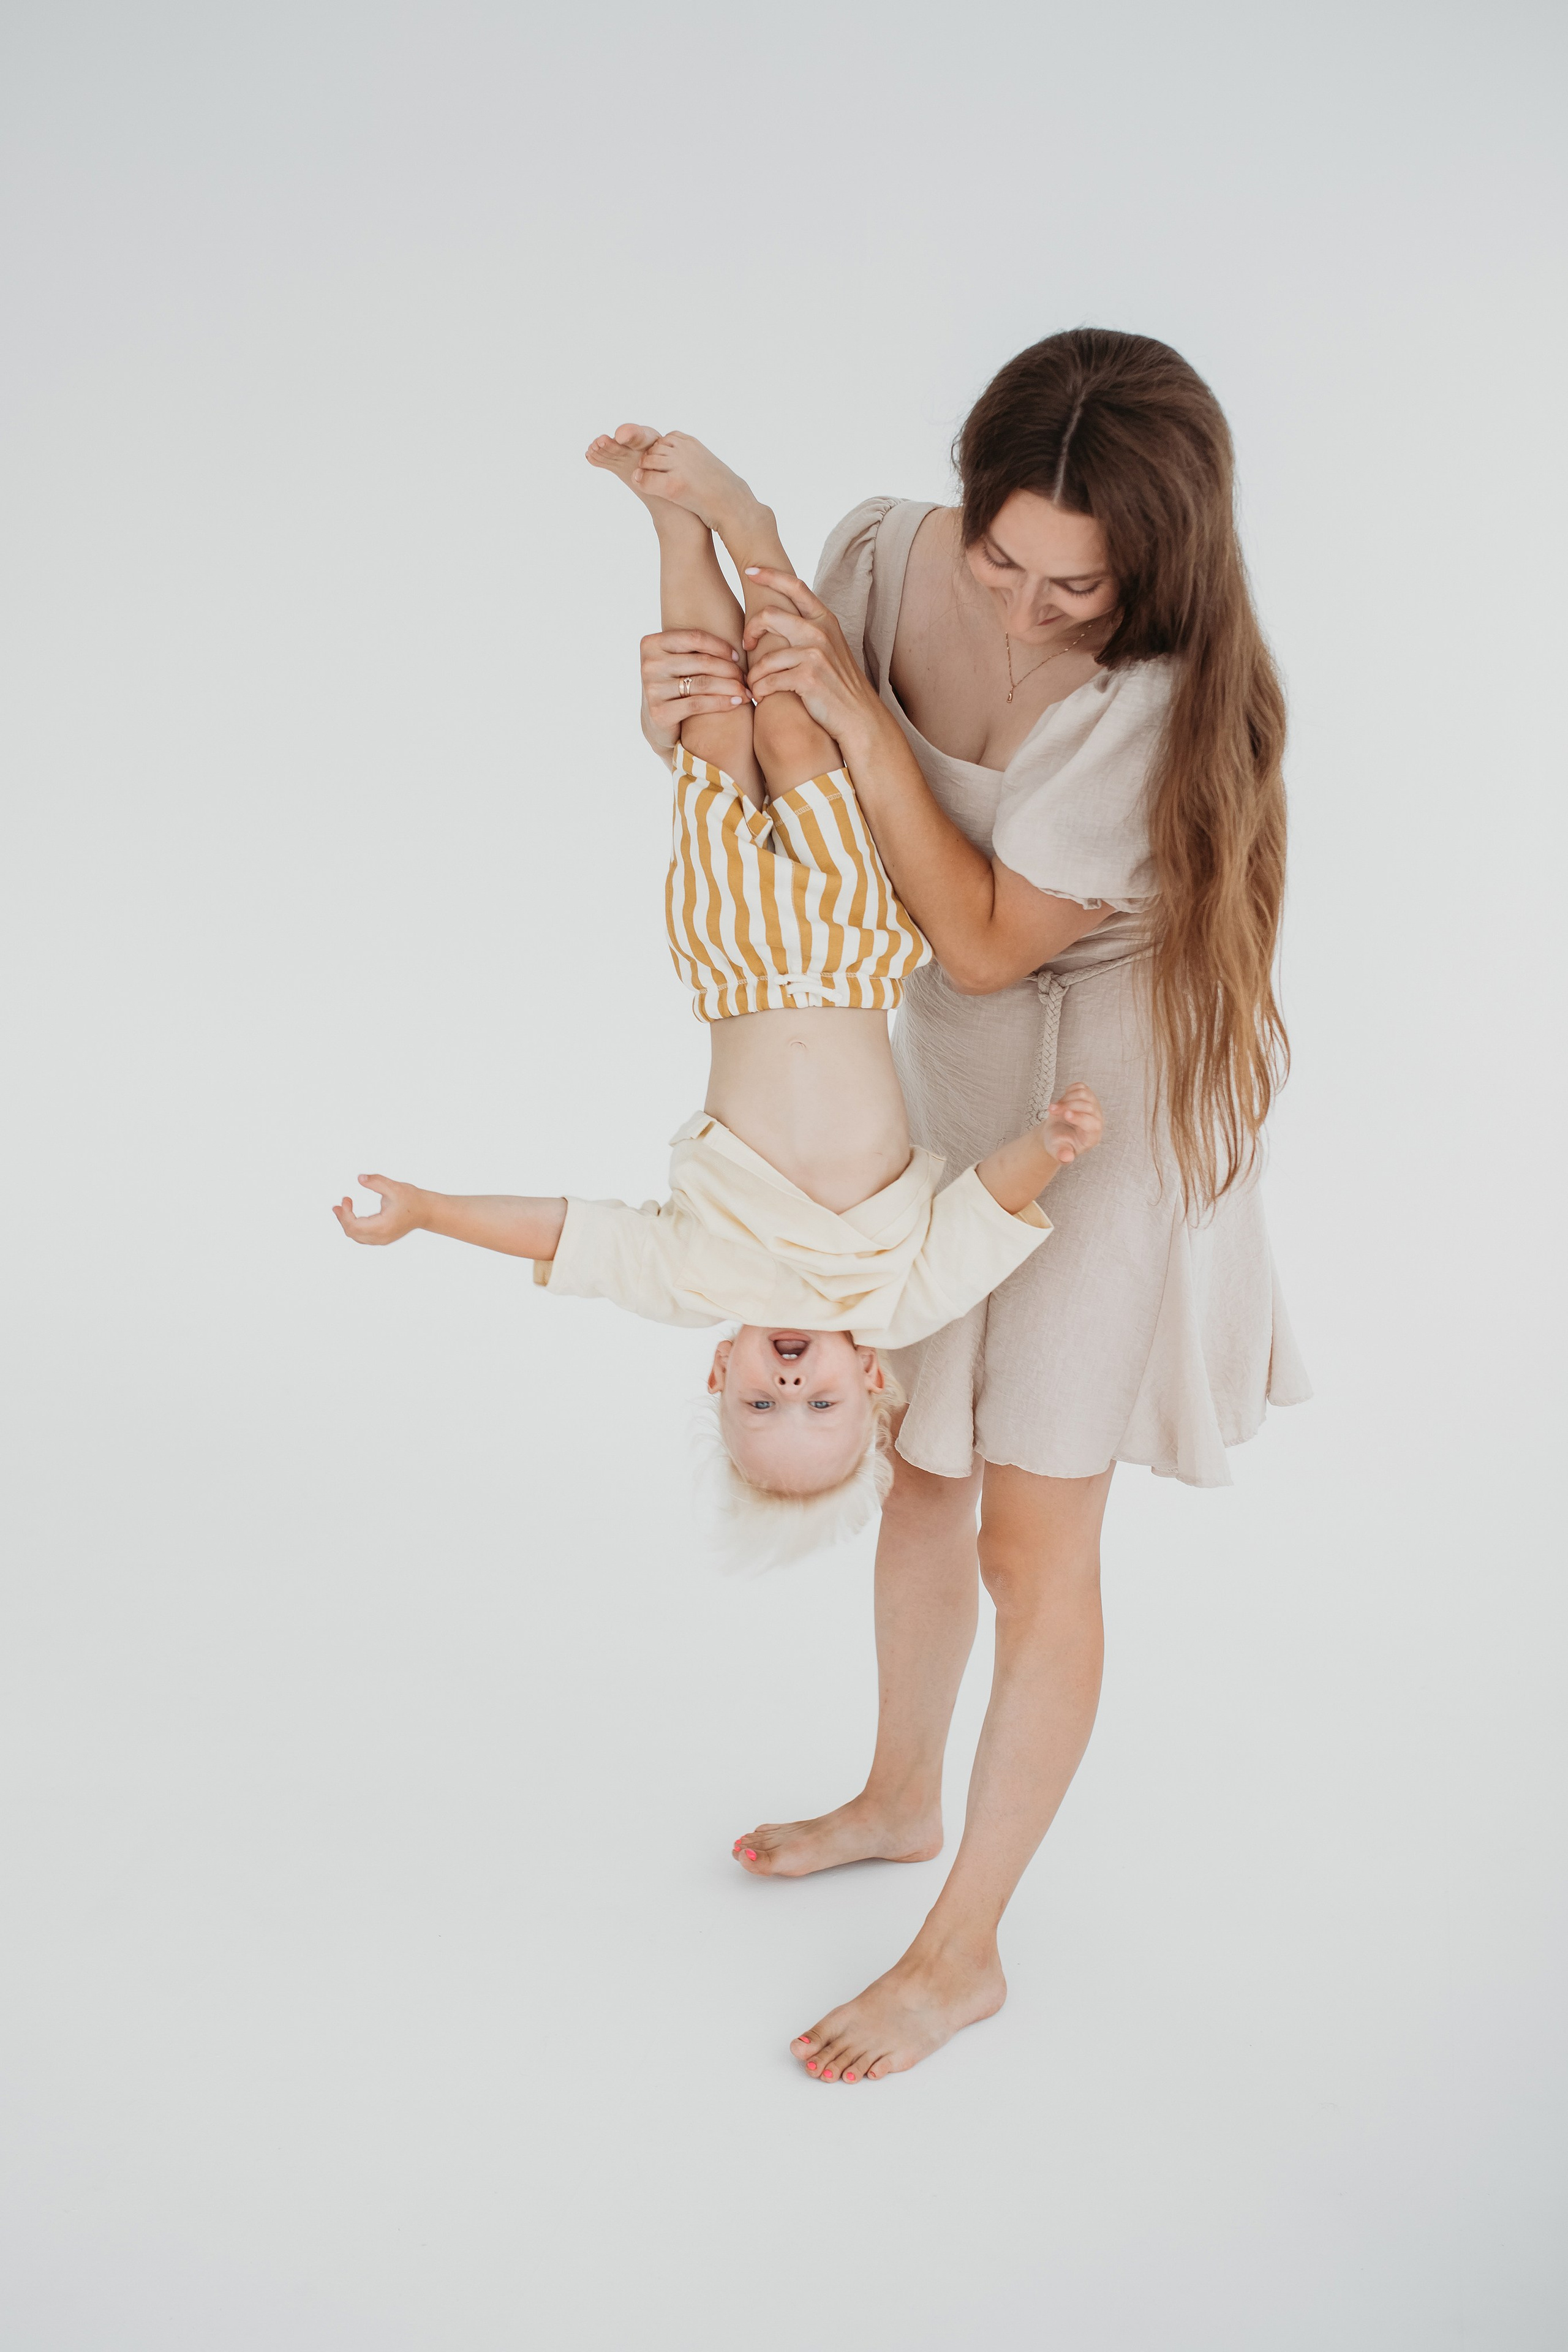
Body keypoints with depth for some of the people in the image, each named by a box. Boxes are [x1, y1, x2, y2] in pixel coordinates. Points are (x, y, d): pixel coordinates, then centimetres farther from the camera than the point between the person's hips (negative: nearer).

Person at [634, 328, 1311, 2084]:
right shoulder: (885, 556, -11)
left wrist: (854, 713, -29)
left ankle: (962, 1951, 22)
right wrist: (691, 705, -22)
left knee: (1033, 1542, 3)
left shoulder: (1161, 693, -28)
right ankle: (903, 1799, 46)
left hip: (1109, 1107, -6)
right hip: (939, 1076, 6)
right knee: (922, 1463, 21)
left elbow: (988, 940, -24)